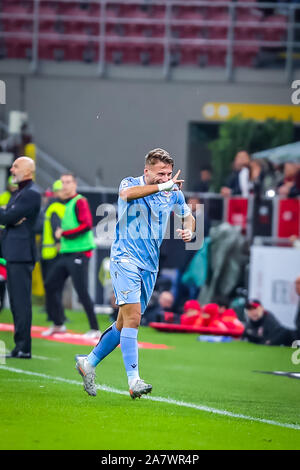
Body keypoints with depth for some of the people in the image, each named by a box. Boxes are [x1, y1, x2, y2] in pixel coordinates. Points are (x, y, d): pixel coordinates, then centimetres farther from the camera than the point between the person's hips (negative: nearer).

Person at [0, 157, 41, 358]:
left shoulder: (31, 194, -12)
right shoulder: (18, 193, 20)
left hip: (22, 254, -10)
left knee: (21, 300, -10)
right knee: (17, 301, 10)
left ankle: (24, 348, -10)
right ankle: (20, 346, 14)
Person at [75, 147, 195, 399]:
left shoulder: (174, 193, 8)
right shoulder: (131, 183, -8)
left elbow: (188, 215, 25)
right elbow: (127, 193, -33)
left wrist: (188, 229, 2)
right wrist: (162, 187, -39)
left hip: (150, 265, 6)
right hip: (125, 258, -6)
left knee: (125, 323, 10)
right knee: (132, 316, -19)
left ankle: (89, 362, 27)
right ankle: (133, 380, -24)